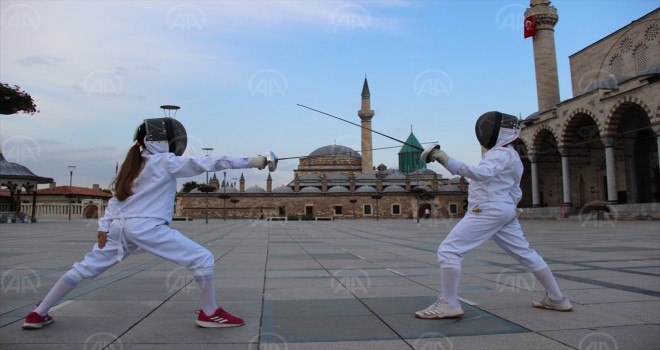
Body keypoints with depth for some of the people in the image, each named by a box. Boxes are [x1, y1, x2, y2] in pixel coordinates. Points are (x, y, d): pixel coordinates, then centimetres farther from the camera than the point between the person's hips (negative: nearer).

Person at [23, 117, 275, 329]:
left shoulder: (135, 163, 16)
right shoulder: (165, 162, -6)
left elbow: (117, 197, 16)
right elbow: (209, 163, -13)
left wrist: (104, 226, 18)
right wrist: (251, 161, -15)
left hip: (121, 227, 8)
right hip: (147, 228, -8)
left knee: (85, 269, 21)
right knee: (203, 259, -5)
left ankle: (38, 314, 30)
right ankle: (209, 313, 3)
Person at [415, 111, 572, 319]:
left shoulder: (500, 154, -12)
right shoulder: (511, 156, 19)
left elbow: (482, 174, -33)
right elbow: (515, 193, 25)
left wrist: (445, 160, -39)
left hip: (487, 211, -10)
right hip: (504, 212, 10)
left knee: (448, 251, -12)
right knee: (525, 254, 20)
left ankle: (448, 305, -12)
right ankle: (556, 299, 30)